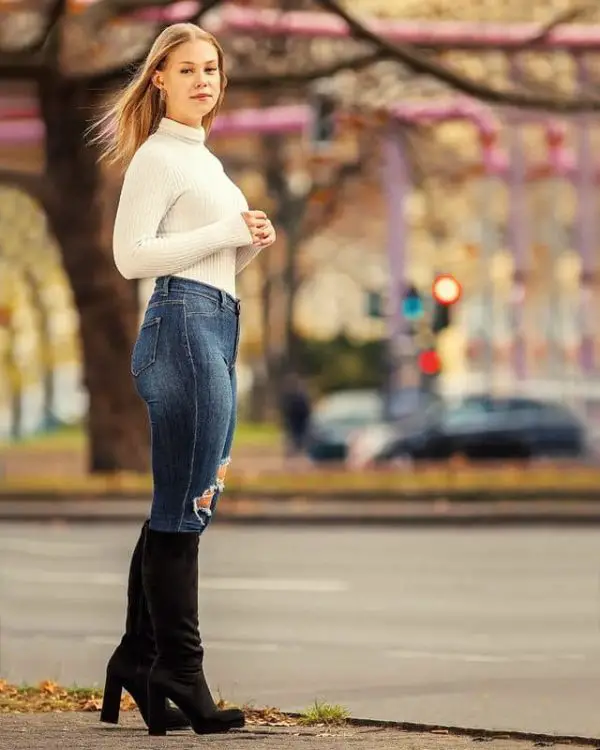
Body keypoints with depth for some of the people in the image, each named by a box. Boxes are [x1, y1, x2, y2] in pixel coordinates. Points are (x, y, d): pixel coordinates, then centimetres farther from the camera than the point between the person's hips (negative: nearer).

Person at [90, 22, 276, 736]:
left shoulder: (205, 161, 23)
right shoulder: (158, 155, -4)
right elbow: (132, 254, -14)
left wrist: (253, 242, 9)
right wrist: (227, 232, -12)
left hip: (214, 328, 10)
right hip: (182, 324, -10)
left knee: (179, 509, 9)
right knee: (183, 509, -9)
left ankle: (137, 664, 15)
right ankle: (178, 676, -6)